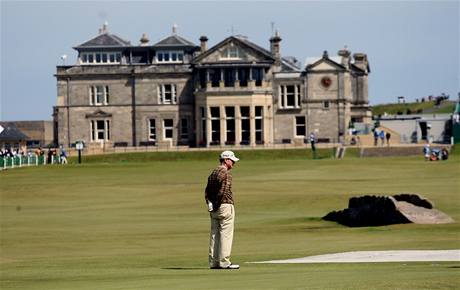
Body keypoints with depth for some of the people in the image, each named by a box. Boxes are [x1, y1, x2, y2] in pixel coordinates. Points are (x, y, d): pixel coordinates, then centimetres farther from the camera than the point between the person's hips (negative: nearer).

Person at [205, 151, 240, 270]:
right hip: (225, 205, -9)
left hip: (214, 207, 9)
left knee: (214, 234, 10)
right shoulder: (226, 173, -12)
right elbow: (223, 191, -21)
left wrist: (210, 204, 5)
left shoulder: (213, 173, 15)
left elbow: (207, 191, 12)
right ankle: (224, 262, -9)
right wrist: (217, 205, -11)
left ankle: (213, 262, 11)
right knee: (226, 234, -7)